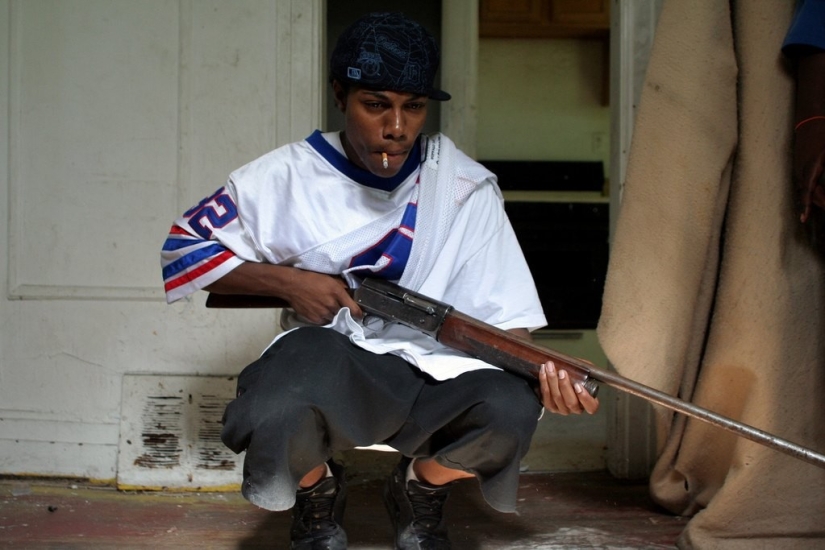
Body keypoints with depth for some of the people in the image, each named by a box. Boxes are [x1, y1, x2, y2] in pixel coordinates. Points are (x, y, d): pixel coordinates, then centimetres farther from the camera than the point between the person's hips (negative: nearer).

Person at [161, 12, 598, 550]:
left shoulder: (465, 186, -1)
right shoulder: (289, 177, -2)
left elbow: (503, 312, -3)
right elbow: (183, 247, 5)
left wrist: (543, 367, -25)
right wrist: (287, 281, -8)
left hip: (433, 375, 2)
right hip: (325, 364, -1)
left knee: (511, 407, -32)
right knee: (276, 417, -38)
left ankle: (420, 492, 6)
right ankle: (319, 497, 4)